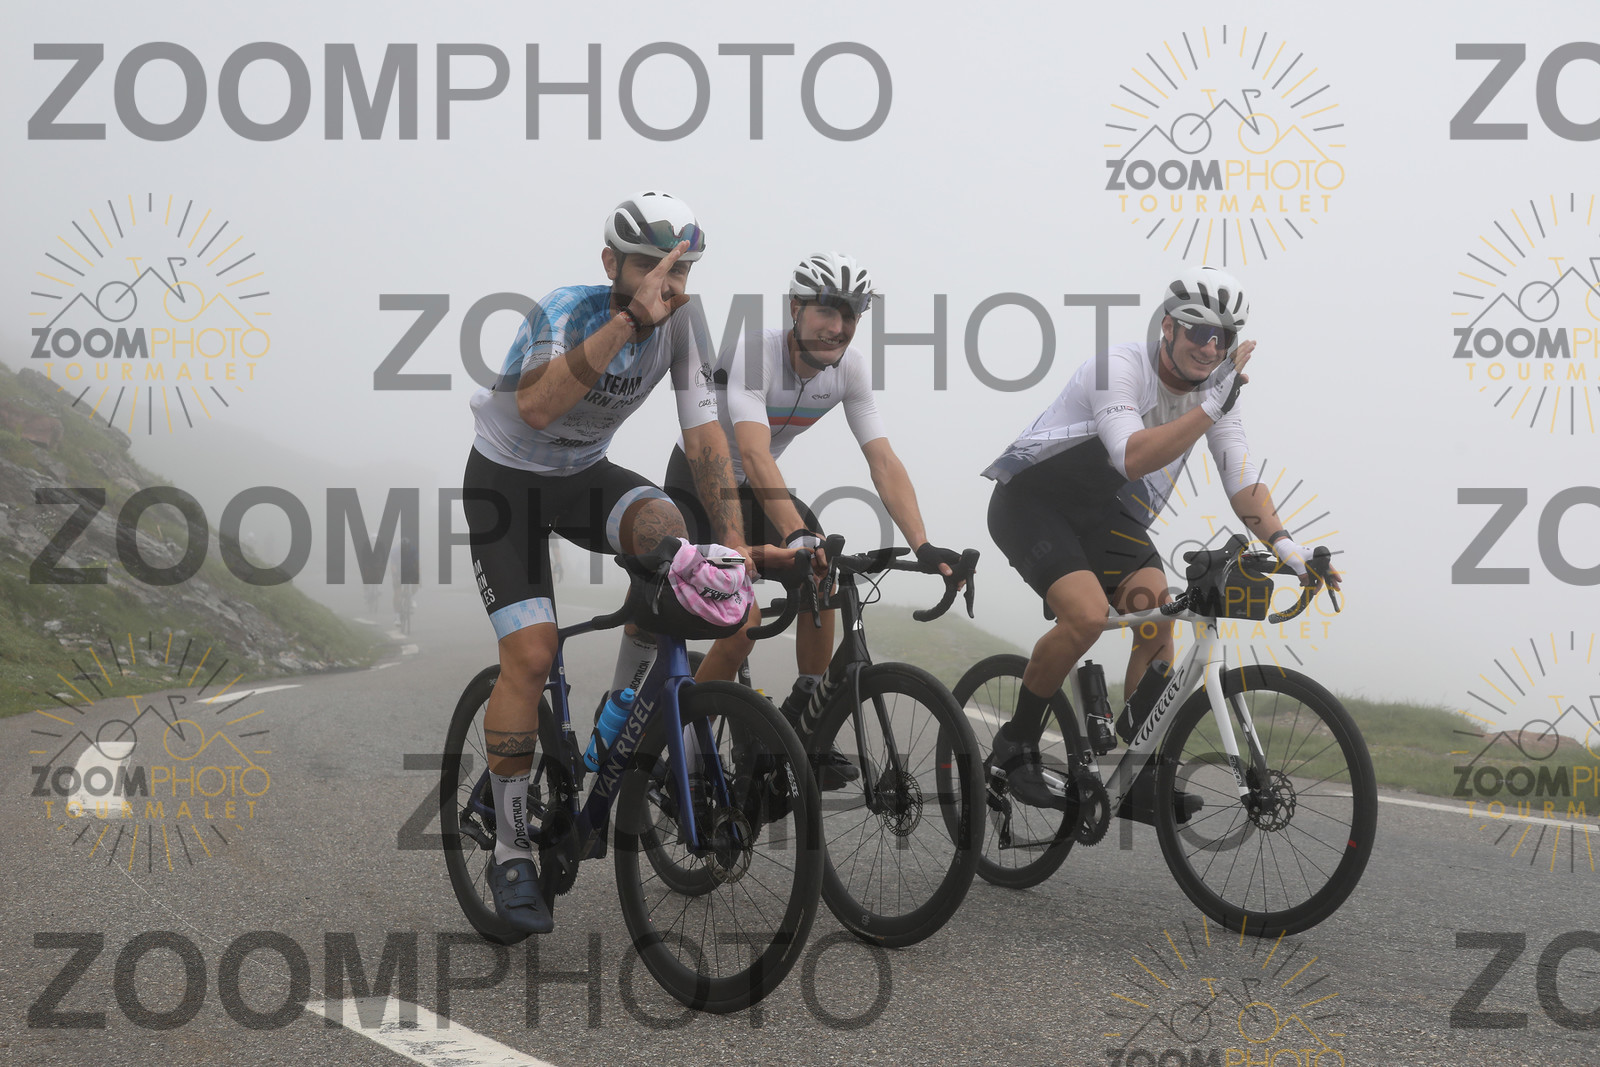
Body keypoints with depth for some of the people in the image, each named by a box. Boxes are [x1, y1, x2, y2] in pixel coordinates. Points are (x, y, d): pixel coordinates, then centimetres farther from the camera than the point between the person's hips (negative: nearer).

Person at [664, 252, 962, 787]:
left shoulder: (851, 368, -14)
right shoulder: (751, 354, -32)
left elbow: (883, 461, -20)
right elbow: (754, 455, -45)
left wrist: (922, 545, -33)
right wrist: (798, 535, -59)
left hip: (754, 487, 6)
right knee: (744, 621, -20)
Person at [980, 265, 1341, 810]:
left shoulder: (1216, 388, -4)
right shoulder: (1120, 367, -25)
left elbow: (1242, 480, -5)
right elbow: (1133, 458, -39)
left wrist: (1284, 545, -20)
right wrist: (1213, 405, -43)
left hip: (1105, 515, 7)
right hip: (1033, 500, -7)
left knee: (1158, 619, -13)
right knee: (1087, 613, -28)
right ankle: (1016, 746, -9)